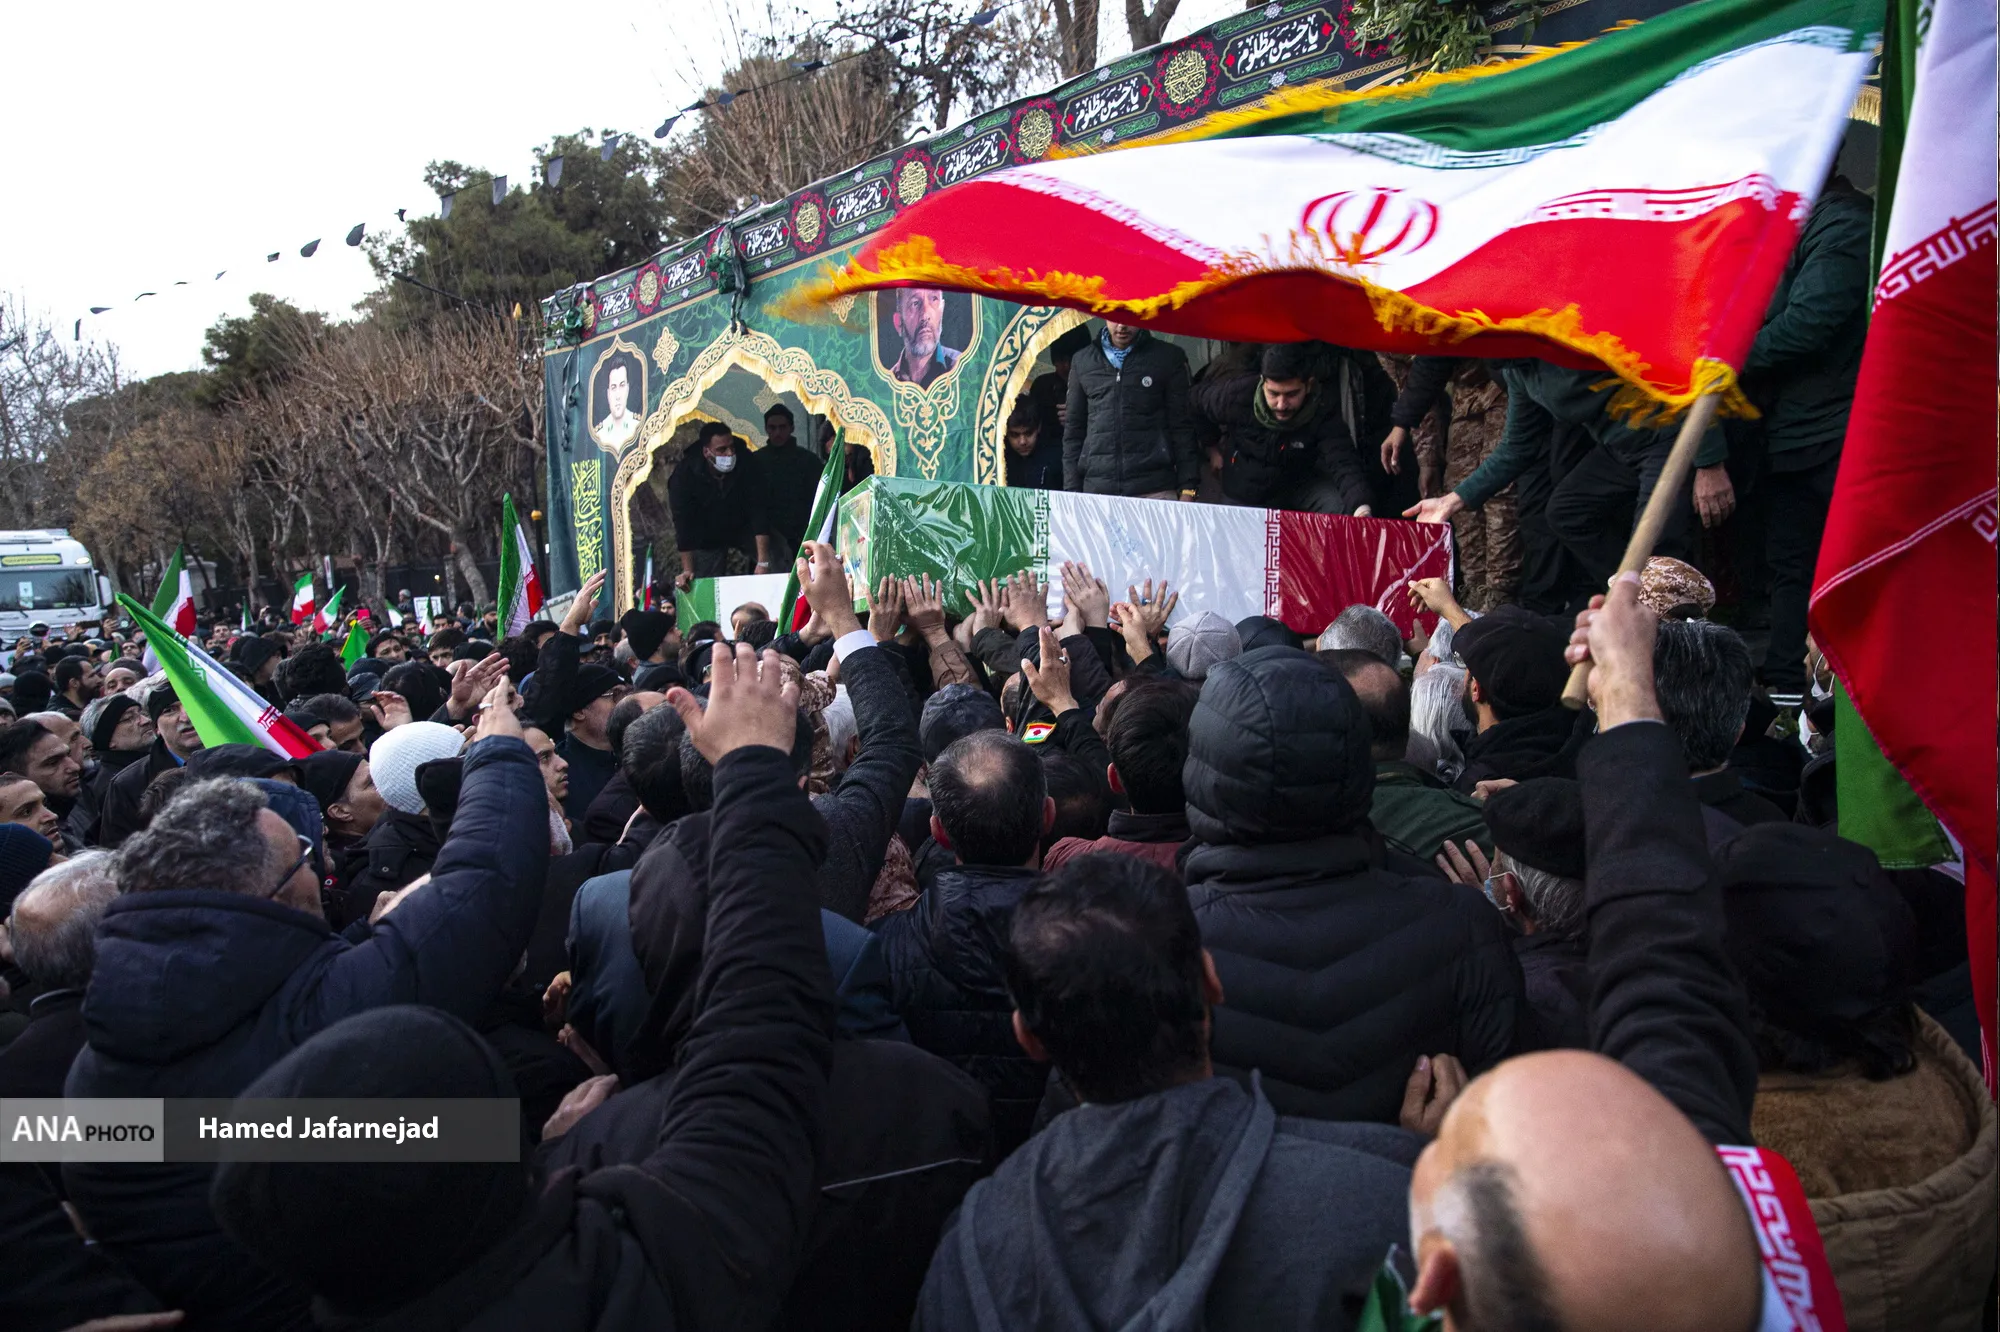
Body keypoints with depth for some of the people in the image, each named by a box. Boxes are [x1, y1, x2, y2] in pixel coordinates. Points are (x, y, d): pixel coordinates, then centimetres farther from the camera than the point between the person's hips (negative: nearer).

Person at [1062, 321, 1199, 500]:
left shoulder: (1169, 358, 6)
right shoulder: (1082, 361, 12)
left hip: (1155, 490, -2)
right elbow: (1074, 429, 14)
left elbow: (1182, 426, 5)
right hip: (1096, 490, 2)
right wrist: (1071, 490, 8)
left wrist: (1188, 487, -3)